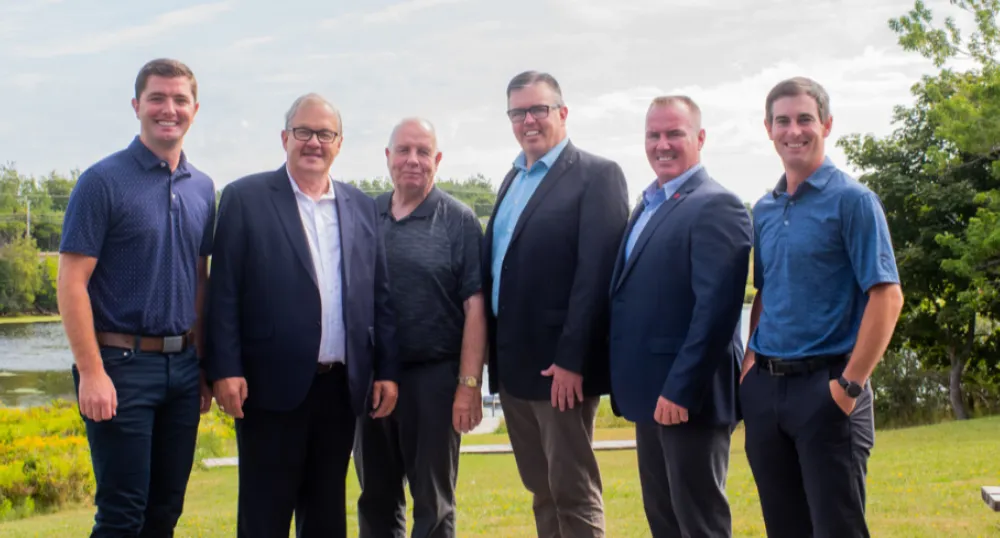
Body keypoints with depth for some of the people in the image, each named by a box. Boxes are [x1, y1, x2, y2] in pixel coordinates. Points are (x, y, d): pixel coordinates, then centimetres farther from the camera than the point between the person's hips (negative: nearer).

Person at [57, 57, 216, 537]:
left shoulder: (202, 188, 10)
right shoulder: (103, 181, -7)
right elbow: (71, 282, -11)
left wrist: (203, 363, 11)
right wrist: (91, 372, -17)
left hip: (182, 367, 6)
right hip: (122, 365, -5)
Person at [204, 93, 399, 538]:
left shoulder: (361, 206, 12)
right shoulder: (245, 198, -1)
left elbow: (379, 295, 12)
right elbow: (224, 292, -5)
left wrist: (387, 370, 6)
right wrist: (225, 369, -12)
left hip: (342, 385, 4)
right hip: (272, 385, -4)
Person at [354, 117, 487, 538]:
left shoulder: (458, 221, -3)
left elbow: (474, 306, -7)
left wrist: (469, 384, -13)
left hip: (432, 377, -4)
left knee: (433, 503, 6)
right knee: (376, 499, 14)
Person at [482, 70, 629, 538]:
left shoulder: (597, 175, -8)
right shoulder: (514, 179, 17)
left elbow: (595, 273, -17)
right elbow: (498, 267, 15)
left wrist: (571, 359, -22)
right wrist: (494, 353, 9)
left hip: (559, 364, -8)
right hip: (513, 362, 8)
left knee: (573, 492, -2)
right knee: (541, 491, 14)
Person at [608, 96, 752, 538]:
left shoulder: (716, 206, -12)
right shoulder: (648, 205, 16)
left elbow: (716, 308, -20)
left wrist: (680, 390, -22)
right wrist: (636, 386, 10)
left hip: (688, 397, -9)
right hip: (650, 393, 9)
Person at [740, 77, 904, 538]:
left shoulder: (851, 200, -7)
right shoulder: (764, 211, 12)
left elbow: (886, 296, -13)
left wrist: (851, 384, -17)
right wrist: (750, 366, 7)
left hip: (825, 385, -6)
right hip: (765, 389, 6)